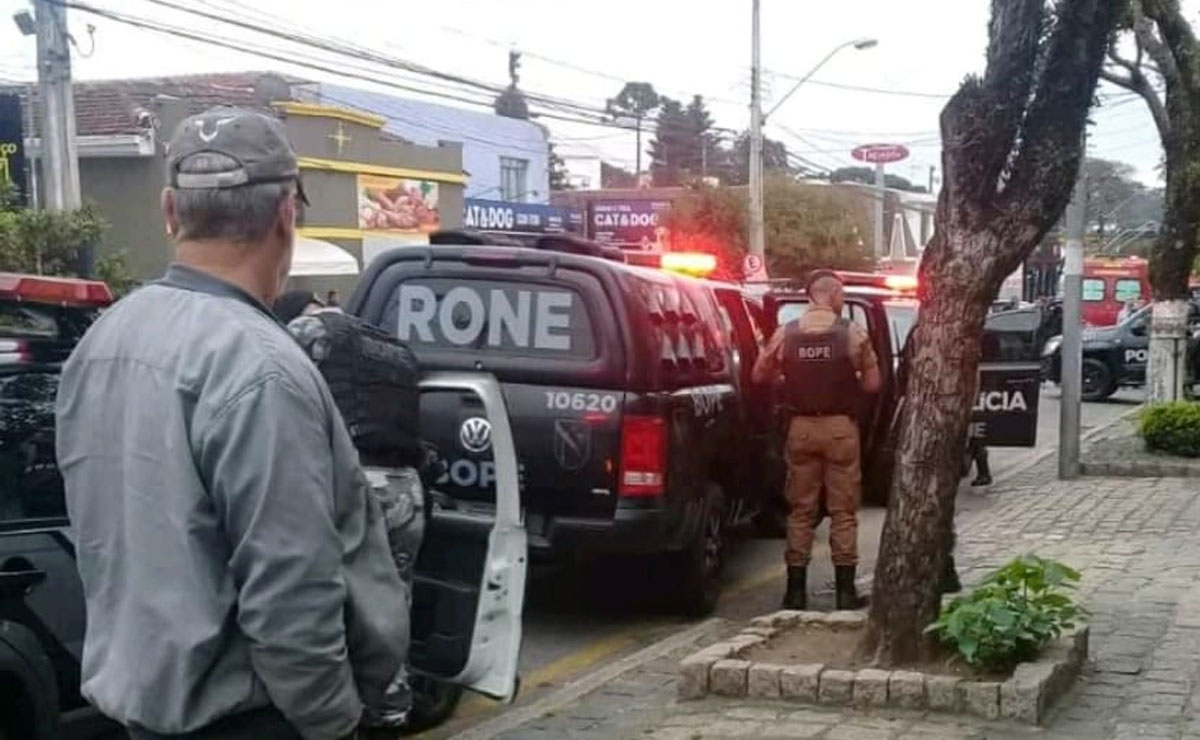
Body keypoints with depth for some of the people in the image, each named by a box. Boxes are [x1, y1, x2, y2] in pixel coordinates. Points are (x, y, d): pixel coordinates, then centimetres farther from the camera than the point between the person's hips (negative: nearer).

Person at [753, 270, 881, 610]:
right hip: (840, 426, -2)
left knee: (801, 509, 10)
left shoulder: (786, 333, 0)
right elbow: (872, 382, -3)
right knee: (843, 510, 6)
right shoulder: (852, 333, -6)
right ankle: (845, 589, 8)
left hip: (801, 427, 2)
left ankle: (796, 589, 11)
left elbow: (760, 374, 6)